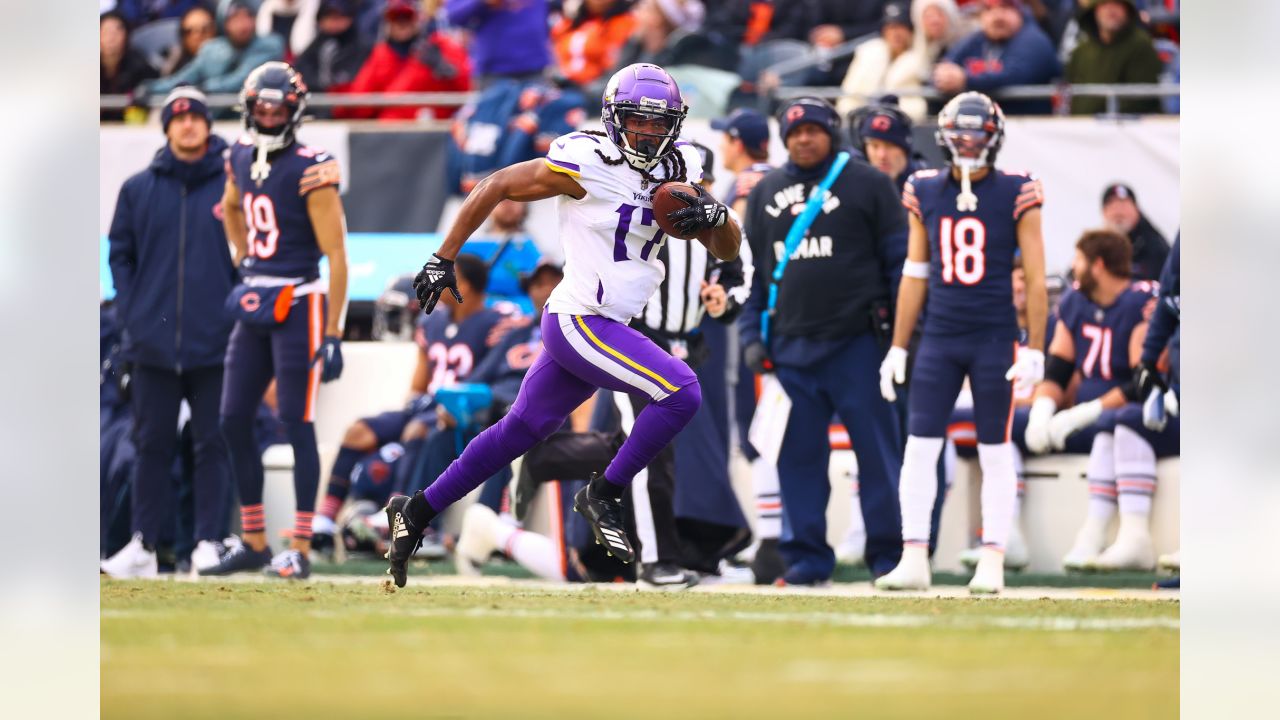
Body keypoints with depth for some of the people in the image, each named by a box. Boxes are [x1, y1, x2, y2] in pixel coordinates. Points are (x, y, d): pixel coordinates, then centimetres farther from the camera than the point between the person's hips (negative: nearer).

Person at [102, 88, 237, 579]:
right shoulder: (139, 189, 9)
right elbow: (120, 255, 11)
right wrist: (130, 313, 1)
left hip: (214, 342, -2)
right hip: (153, 344, 2)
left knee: (213, 444, 1)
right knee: (152, 444, 5)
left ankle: (208, 542, 7)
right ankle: (143, 546, 8)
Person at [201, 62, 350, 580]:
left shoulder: (311, 171, -13)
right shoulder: (241, 158, 8)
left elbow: (336, 255, -14)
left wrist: (332, 335, -17)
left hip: (298, 304, -8)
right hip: (253, 304, 8)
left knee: (296, 422, -8)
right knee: (234, 420, 7)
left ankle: (300, 549, -5)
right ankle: (253, 544, 15)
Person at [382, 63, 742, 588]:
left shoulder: (676, 174, 8)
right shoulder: (589, 163, -14)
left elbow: (728, 250, 10)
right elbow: (498, 186, -6)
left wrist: (714, 216, -14)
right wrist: (444, 258, -6)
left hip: (607, 328, 8)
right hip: (580, 322, -8)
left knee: (519, 431, 15)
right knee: (681, 393, -18)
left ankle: (416, 513, 24)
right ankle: (603, 495, -4)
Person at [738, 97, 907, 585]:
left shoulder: (867, 184, 2)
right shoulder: (765, 193, 15)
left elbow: (900, 260, 0)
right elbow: (752, 269, 18)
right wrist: (752, 336, 9)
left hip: (856, 343, -4)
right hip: (791, 345, 4)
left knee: (877, 450, -3)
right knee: (798, 454, 4)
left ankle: (889, 554, 3)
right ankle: (806, 556, 11)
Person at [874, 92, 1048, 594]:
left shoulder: (1016, 195, -5)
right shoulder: (925, 194, 5)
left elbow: (1035, 279, -4)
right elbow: (914, 276, 11)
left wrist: (1034, 349, -9)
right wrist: (897, 347, 10)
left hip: (995, 339, -3)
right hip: (939, 339, 3)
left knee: (995, 451, 2)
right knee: (919, 447, -2)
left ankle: (992, 564, 6)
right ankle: (914, 560, 1)